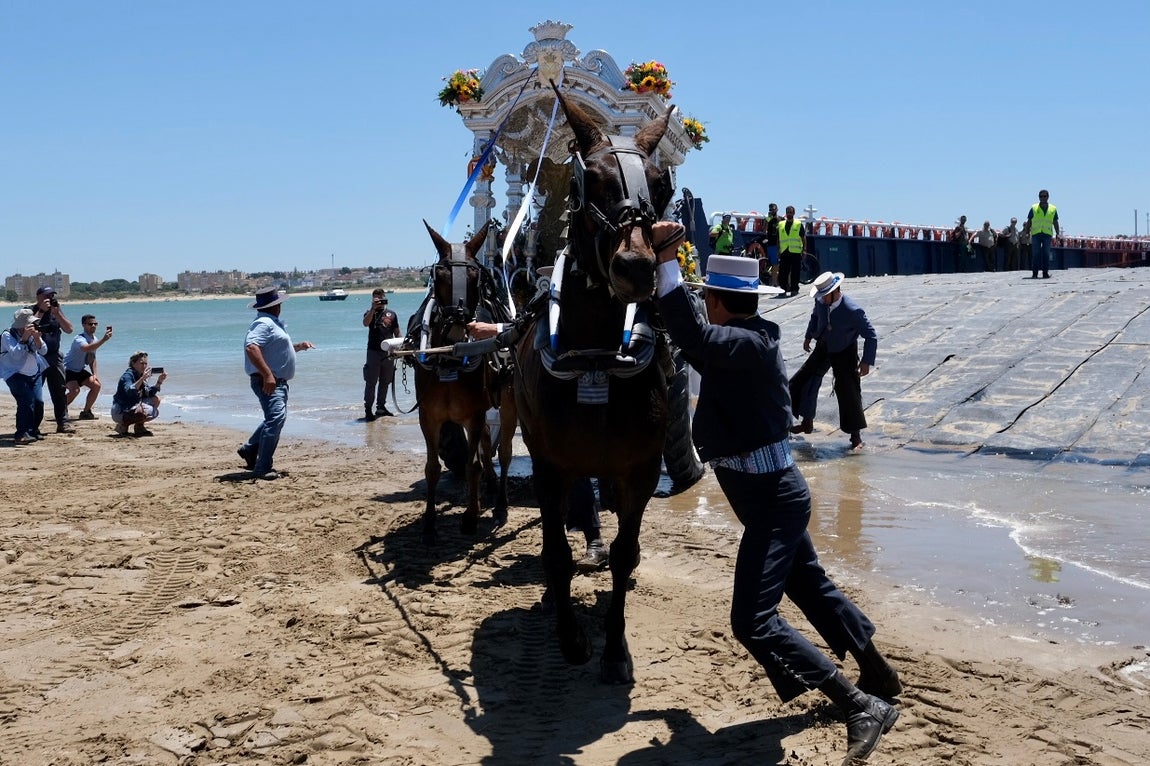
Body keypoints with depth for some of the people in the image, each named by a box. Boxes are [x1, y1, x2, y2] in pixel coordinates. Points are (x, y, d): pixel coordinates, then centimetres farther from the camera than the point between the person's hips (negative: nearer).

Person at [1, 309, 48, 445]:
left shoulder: (32, 334, 2)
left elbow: (43, 351, -4)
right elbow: (16, 354, -26)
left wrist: (37, 338, -21)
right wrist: (24, 339, -30)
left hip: (34, 373, 6)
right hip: (15, 375, -6)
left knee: (37, 401, -2)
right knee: (27, 401, -22)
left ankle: (33, 430, 17)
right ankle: (21, 434, -18)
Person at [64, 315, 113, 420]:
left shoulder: (94, 339, 2)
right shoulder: (79, 339, -26)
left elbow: (92, 358, 14)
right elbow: (87, 348, -50)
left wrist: (94, 373, 4)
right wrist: (103, 339, -58)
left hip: (80, 370, 9)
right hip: (68, 370, -8)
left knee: (96, 385, -2)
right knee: (75, 390, -28)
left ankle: (86, 412, 12)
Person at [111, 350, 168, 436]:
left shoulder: (140, 376, 10)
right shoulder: (128, 375, -16)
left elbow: (149, 393, 10)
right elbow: (129, 391, -35)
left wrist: (159, 381, -3)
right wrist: (142, 379, -42)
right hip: (120, 412, -9)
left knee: (156, 399, 8)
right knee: (150, 411, -24)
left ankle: (139, 427, 11)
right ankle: (123, 425, -8)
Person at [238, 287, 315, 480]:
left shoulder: (273, 323, 19)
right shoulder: (264, 323, -15)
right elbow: (251, 348, -29)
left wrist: (298, 346, 21)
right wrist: (267, 375, -34)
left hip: (278, 381, 11)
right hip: (268, 381, -11)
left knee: (276, 418, 23)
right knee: (276, 418, -20)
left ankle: (249, 449, 35)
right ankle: (262, 468, -22)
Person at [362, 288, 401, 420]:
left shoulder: (391, 314, 12)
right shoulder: (370, 313, 3)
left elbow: (397, 332, 15)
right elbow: (365, 323, -20)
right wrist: (373, 308, -27)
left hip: (388, 353, 4)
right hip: (374, 352, -4)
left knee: (385, 382, 11)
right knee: (371, 382, -4)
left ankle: (381, 406, 22)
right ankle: (368, 409, -3)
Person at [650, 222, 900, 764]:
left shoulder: (746, 343, -22)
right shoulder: (751, 339, 8)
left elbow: (692, 336, -40)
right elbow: (702, 350, 25)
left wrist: (665, 260, -36)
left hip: (770, 498, -11)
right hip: (776, 492, 11)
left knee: (753, 621, -13)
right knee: (810, 585, 26)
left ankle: (862, 706, -12)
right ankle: (878, 675, 44)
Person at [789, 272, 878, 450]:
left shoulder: (853, 311, -31)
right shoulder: (821, 302, -15)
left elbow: (871, 335, -23)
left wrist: (866, 362, -25)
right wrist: (808, 337, 17)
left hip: (844, 354, -6)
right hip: (823, 348, 6)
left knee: (848, 392, -7)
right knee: (805, 380, 7)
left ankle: (855, 435, 8)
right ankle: (807, 422, 26)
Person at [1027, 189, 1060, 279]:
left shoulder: (1053, 209, 9)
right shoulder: (1034, 208, 4)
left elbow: (1055, 222, 15)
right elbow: (1029, 221, 6)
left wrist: (1057, 233, 6)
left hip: (1047, 234, 1)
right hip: (1036, 234, -1)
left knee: (1046, 254, 1)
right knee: (1035, 254, -4)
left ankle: (1045, 272, 4)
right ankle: (1034, 273, -3)